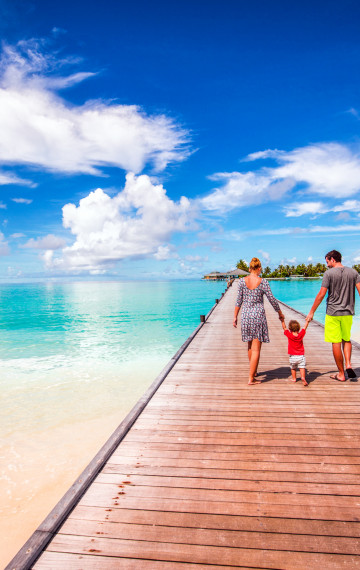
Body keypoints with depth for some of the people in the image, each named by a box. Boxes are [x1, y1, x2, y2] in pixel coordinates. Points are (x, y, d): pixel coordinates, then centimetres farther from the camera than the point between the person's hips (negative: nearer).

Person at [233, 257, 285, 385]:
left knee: (250, 345, 21)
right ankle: (251, 378, 1)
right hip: (258, 315, -4)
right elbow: (272, 299, -3)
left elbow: (239, 300, 1)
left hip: (246, 314, 4)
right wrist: (280, 313, 12)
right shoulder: (263, 282, -9)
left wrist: (235, 316, 9)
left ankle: (253, 371, 38)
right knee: (256, 348, 1)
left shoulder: (242, 281, -2)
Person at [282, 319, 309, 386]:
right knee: (302, 367, -2)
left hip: (292, 356, 0)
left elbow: (284, 328, 2)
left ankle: (294, 378, 27)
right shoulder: (301, 335, -5)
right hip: (301, 356, 0)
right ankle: (303, 378, -22)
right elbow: (305, 327, 8)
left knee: (293, 368, 17)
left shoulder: (289, 335, -10)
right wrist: (307, 320, 20)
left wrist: (283, 320, 11)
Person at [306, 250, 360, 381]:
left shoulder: (329, 273, -8)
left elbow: (321, 294, -10)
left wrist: (311, 312, -4)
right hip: (348, 312, 4)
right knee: (346, 339, 22)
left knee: (336, 343, 3)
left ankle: (341, 374, 10)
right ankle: (348, 364, 2)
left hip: (333, 312, -4)